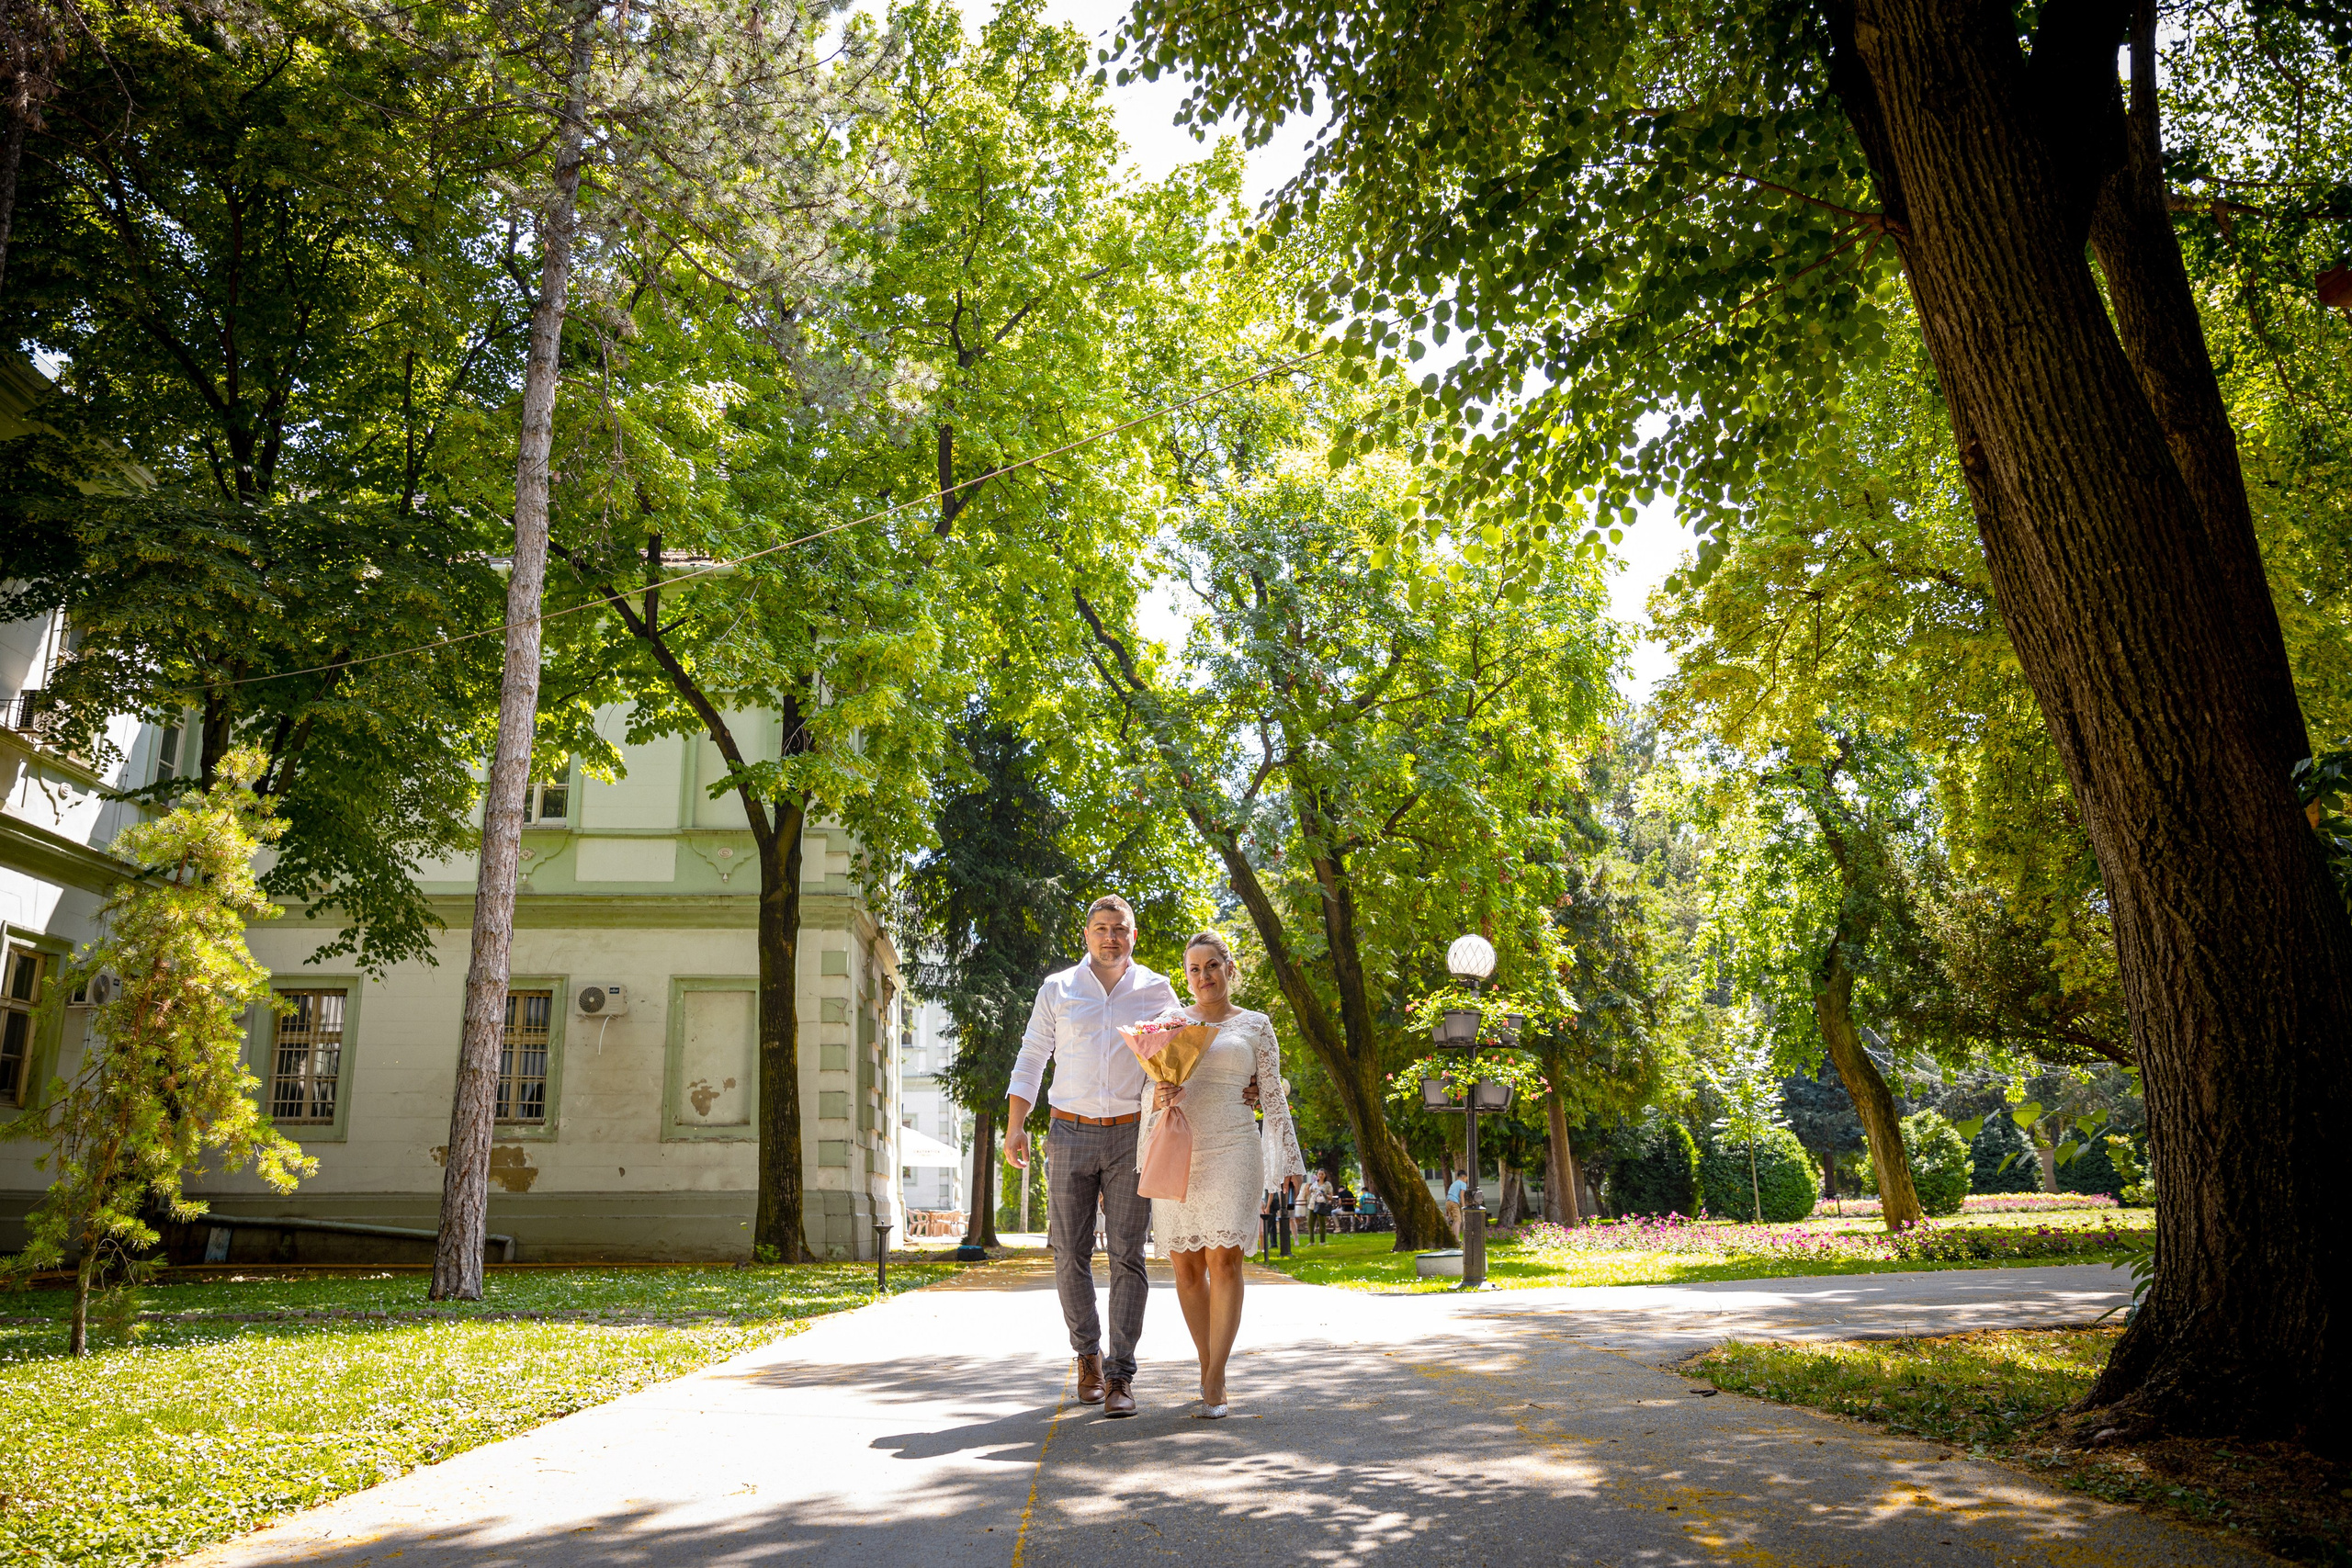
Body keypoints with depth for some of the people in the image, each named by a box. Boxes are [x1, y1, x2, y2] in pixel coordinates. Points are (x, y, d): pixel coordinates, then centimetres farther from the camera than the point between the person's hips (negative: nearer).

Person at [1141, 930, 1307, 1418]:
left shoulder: (1255, 1025, 9)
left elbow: (1273, 1096, 10)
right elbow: (1151, 1089, 15)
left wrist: (1290, 1159, 5)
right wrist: (1158, 1097, -9)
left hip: (1231, 1151, -2)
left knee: (1223, 1261, -11)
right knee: (1187, 1266, 3)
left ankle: (1214, 1383, -8)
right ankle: (1209, 1368, 18)